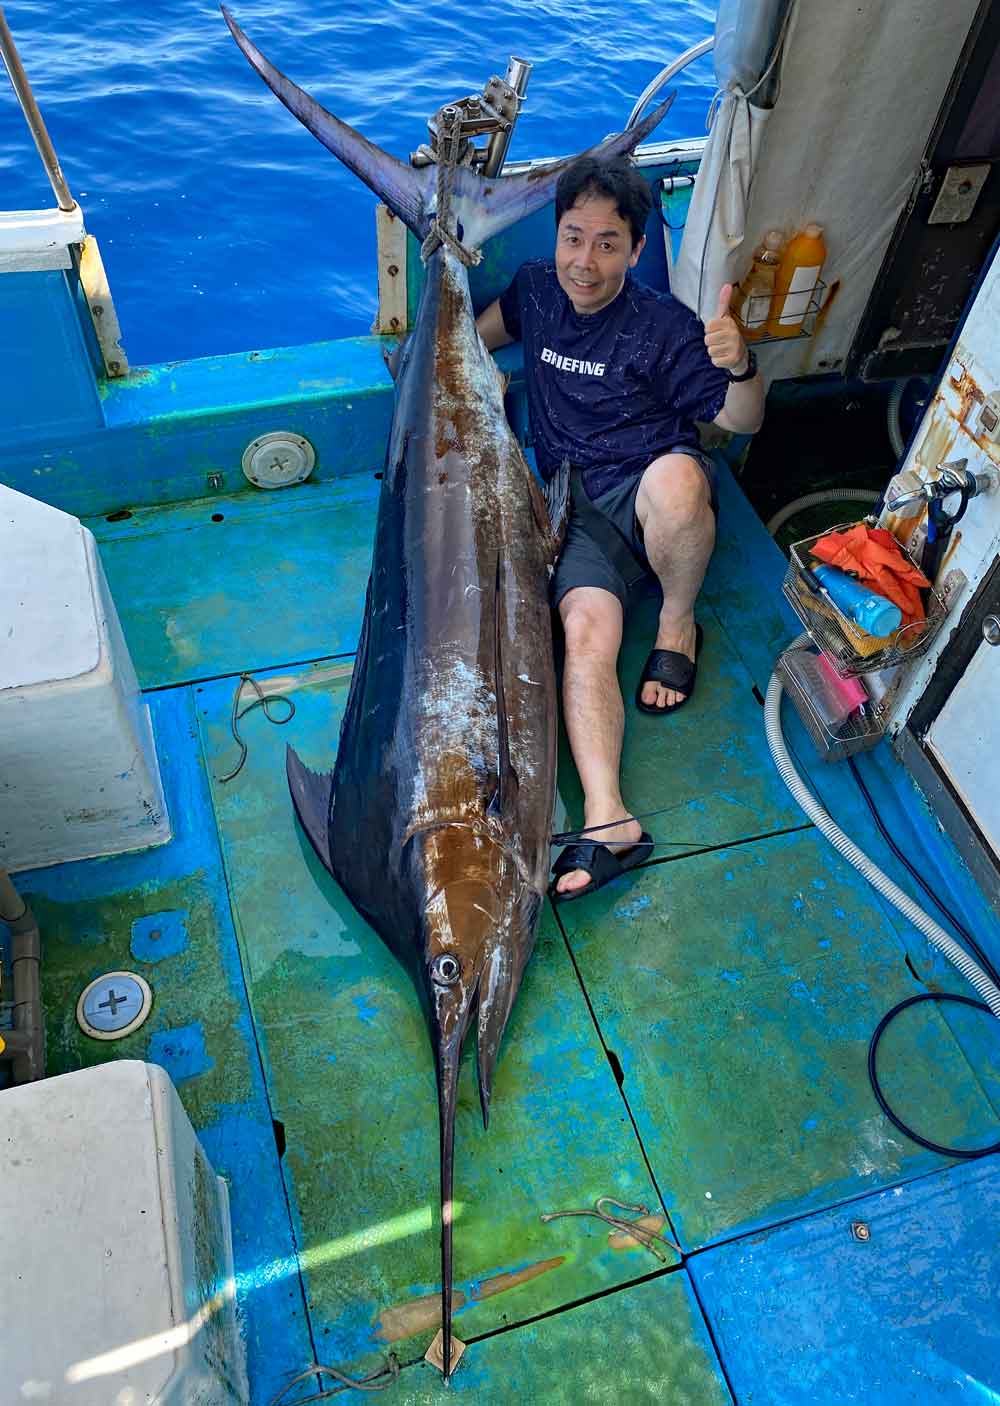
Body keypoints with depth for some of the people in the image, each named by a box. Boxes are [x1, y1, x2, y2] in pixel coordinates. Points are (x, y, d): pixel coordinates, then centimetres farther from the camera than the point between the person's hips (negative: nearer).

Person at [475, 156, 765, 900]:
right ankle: (608, 820, -39)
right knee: (587, 628, -27)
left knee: (673, 476, -41)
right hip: (581, 507, 3)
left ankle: (678, 624, -12)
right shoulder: (536, 287, 11)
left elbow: (742, 421, -2)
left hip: (658, 494, -3)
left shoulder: (662, 325, -5)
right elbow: (481, 334, 34)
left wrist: (741, 367, -23)